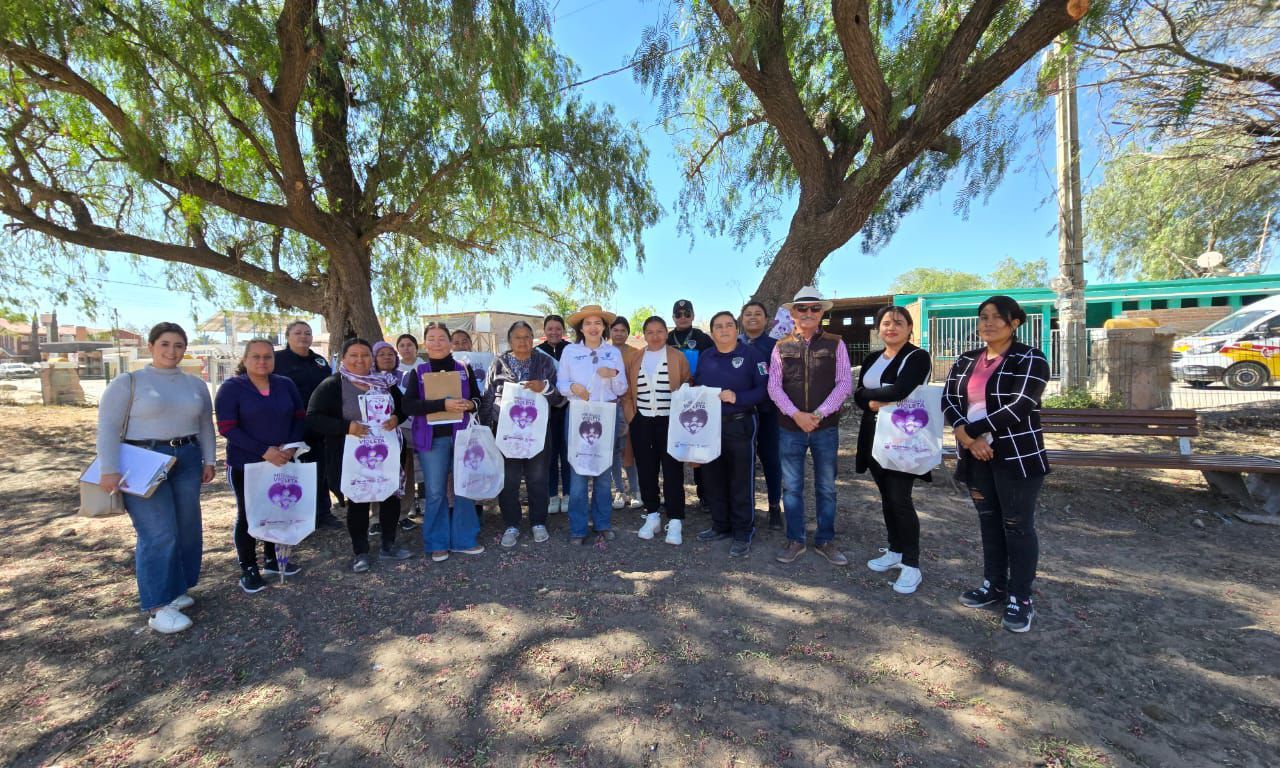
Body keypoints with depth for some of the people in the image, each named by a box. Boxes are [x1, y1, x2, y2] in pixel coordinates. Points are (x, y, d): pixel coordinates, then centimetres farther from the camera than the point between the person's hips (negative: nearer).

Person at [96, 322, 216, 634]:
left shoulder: (196, 385, 10)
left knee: (186, 529, 9)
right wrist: (109, 470, -16)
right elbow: (108, 427, -8)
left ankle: (176, 588, 24)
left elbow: (206, 426, 14)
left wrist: (208, 460, 8)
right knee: (159, 533, -9)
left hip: (187, 461, 5)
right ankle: (158, 606, 0)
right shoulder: (128, 382, -3)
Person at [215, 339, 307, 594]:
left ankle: (272, 559, 30)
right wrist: (264, 451, -21)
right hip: (245, 465, -4)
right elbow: (227, 428, -14)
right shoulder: (231, 388, -7)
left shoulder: (286, 385, 5)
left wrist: (291, 445, -11)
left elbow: (300, 417, 6)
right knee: (248, 515, 7)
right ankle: (248, 570, 19)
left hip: (282, 462, 4)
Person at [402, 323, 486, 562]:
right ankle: (438, 543, 17)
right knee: (435, 492, 4)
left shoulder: (465, 369, 6)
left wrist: (470, 404, -14)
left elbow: (477, 398, 10)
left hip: (461, 435, 2)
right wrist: (443, 404, -22)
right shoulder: (417, 372, 2)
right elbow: (408, 405, -10)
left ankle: (464, 539, 19)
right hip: (432, 439, -1)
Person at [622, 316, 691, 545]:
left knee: (672, 470, -1)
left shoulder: (678, 357, 3)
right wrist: (630, 419, 1)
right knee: (646, 469, 8)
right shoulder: (634, 360, 11)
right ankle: (652, 516, 21)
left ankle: (675, 522, 5)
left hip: (670, 421, -3)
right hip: (642, 422, 3)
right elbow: (627, 393, 11)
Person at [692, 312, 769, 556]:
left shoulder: (750, 353, -5)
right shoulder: (705, 357, 11)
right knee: (713, 477, 13)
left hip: (740, 425, -5)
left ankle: (743, 533, 14)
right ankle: (721, 525, 29)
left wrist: (738, 398, -21)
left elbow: (764, 387, -10)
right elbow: (696, 386, 18)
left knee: (741, 480, 2)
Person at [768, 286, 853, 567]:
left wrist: (819, 414, -14)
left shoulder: (835, 344, 2)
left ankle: (825, 541, 25)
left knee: (826, 488, 10)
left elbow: (845, 383, -5)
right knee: (792, 487, 8)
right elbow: (774, 386, -2)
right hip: (790, 427, 1)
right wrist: (797, 415, -14)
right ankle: (795, 541, 22)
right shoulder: (781, 346, 4)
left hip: (826, 427, 0)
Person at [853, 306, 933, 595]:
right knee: (886, 496, 13)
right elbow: (858, 395, 6)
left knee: (900, 499, -6)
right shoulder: (871, 359, 12)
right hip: (875, 436, 6)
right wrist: (873, 403, -15)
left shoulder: (918, 356, -9)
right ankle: (895, 551, 28)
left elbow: (899, 391, -24)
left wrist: (870, 393, -9)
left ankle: (911, 565, 6)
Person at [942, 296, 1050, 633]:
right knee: (988, 521, 15)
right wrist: (967, 438, -14)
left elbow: (1018, 407, -18)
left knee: (1017, 525, 2)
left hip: (1018, 457, -5)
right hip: (976, 455, 5)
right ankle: (994, 585, 29)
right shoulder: (966, 360, 10)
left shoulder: (1030, 359, -7)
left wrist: (969, 431, -14)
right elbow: (949, 399, 2)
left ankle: (1021, 599, 16)